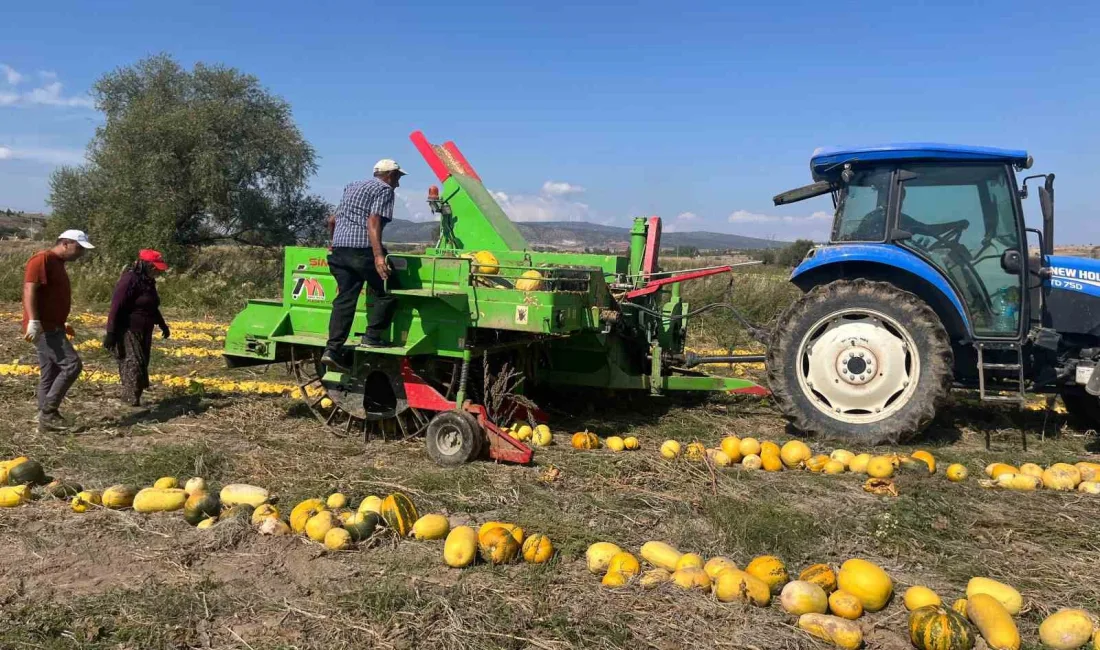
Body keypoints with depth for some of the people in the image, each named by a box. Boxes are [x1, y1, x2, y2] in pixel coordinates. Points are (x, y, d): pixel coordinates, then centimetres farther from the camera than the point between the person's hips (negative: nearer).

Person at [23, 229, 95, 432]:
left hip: (51, 327, 10)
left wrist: (63, 323, 26)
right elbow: (29, 290, -20)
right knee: (72, 364, -14)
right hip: (42, 328, -10)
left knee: (49, 375, 11)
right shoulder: (42, 259, -11)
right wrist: (33, 321, -28)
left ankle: (47, 418, 16)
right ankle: (47, 411, -6)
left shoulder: (58, 264, 19)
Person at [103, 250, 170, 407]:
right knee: (133, 364, -9)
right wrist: (111, 333, -23)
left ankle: (129, 397, 21)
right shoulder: (130, 280, -18)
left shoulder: (148, 281, 11)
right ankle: (132, 400, -4)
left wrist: (162, 324, 31)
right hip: (128, 330, -9)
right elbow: (116, 307, -21)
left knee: (142, 364, 11)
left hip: (143, 332, 9)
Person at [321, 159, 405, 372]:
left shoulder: (353, 186, 27)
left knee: (344, 298, 5)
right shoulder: (384, 189, 1)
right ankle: (372, 337, 2)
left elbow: (334, 220, 34)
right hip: (363, 249, -8)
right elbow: (373, 222, -14)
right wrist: (378, 255, -24)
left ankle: (333, 349, -2)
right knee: (385, 293, 6)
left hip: (339, 248, 8)